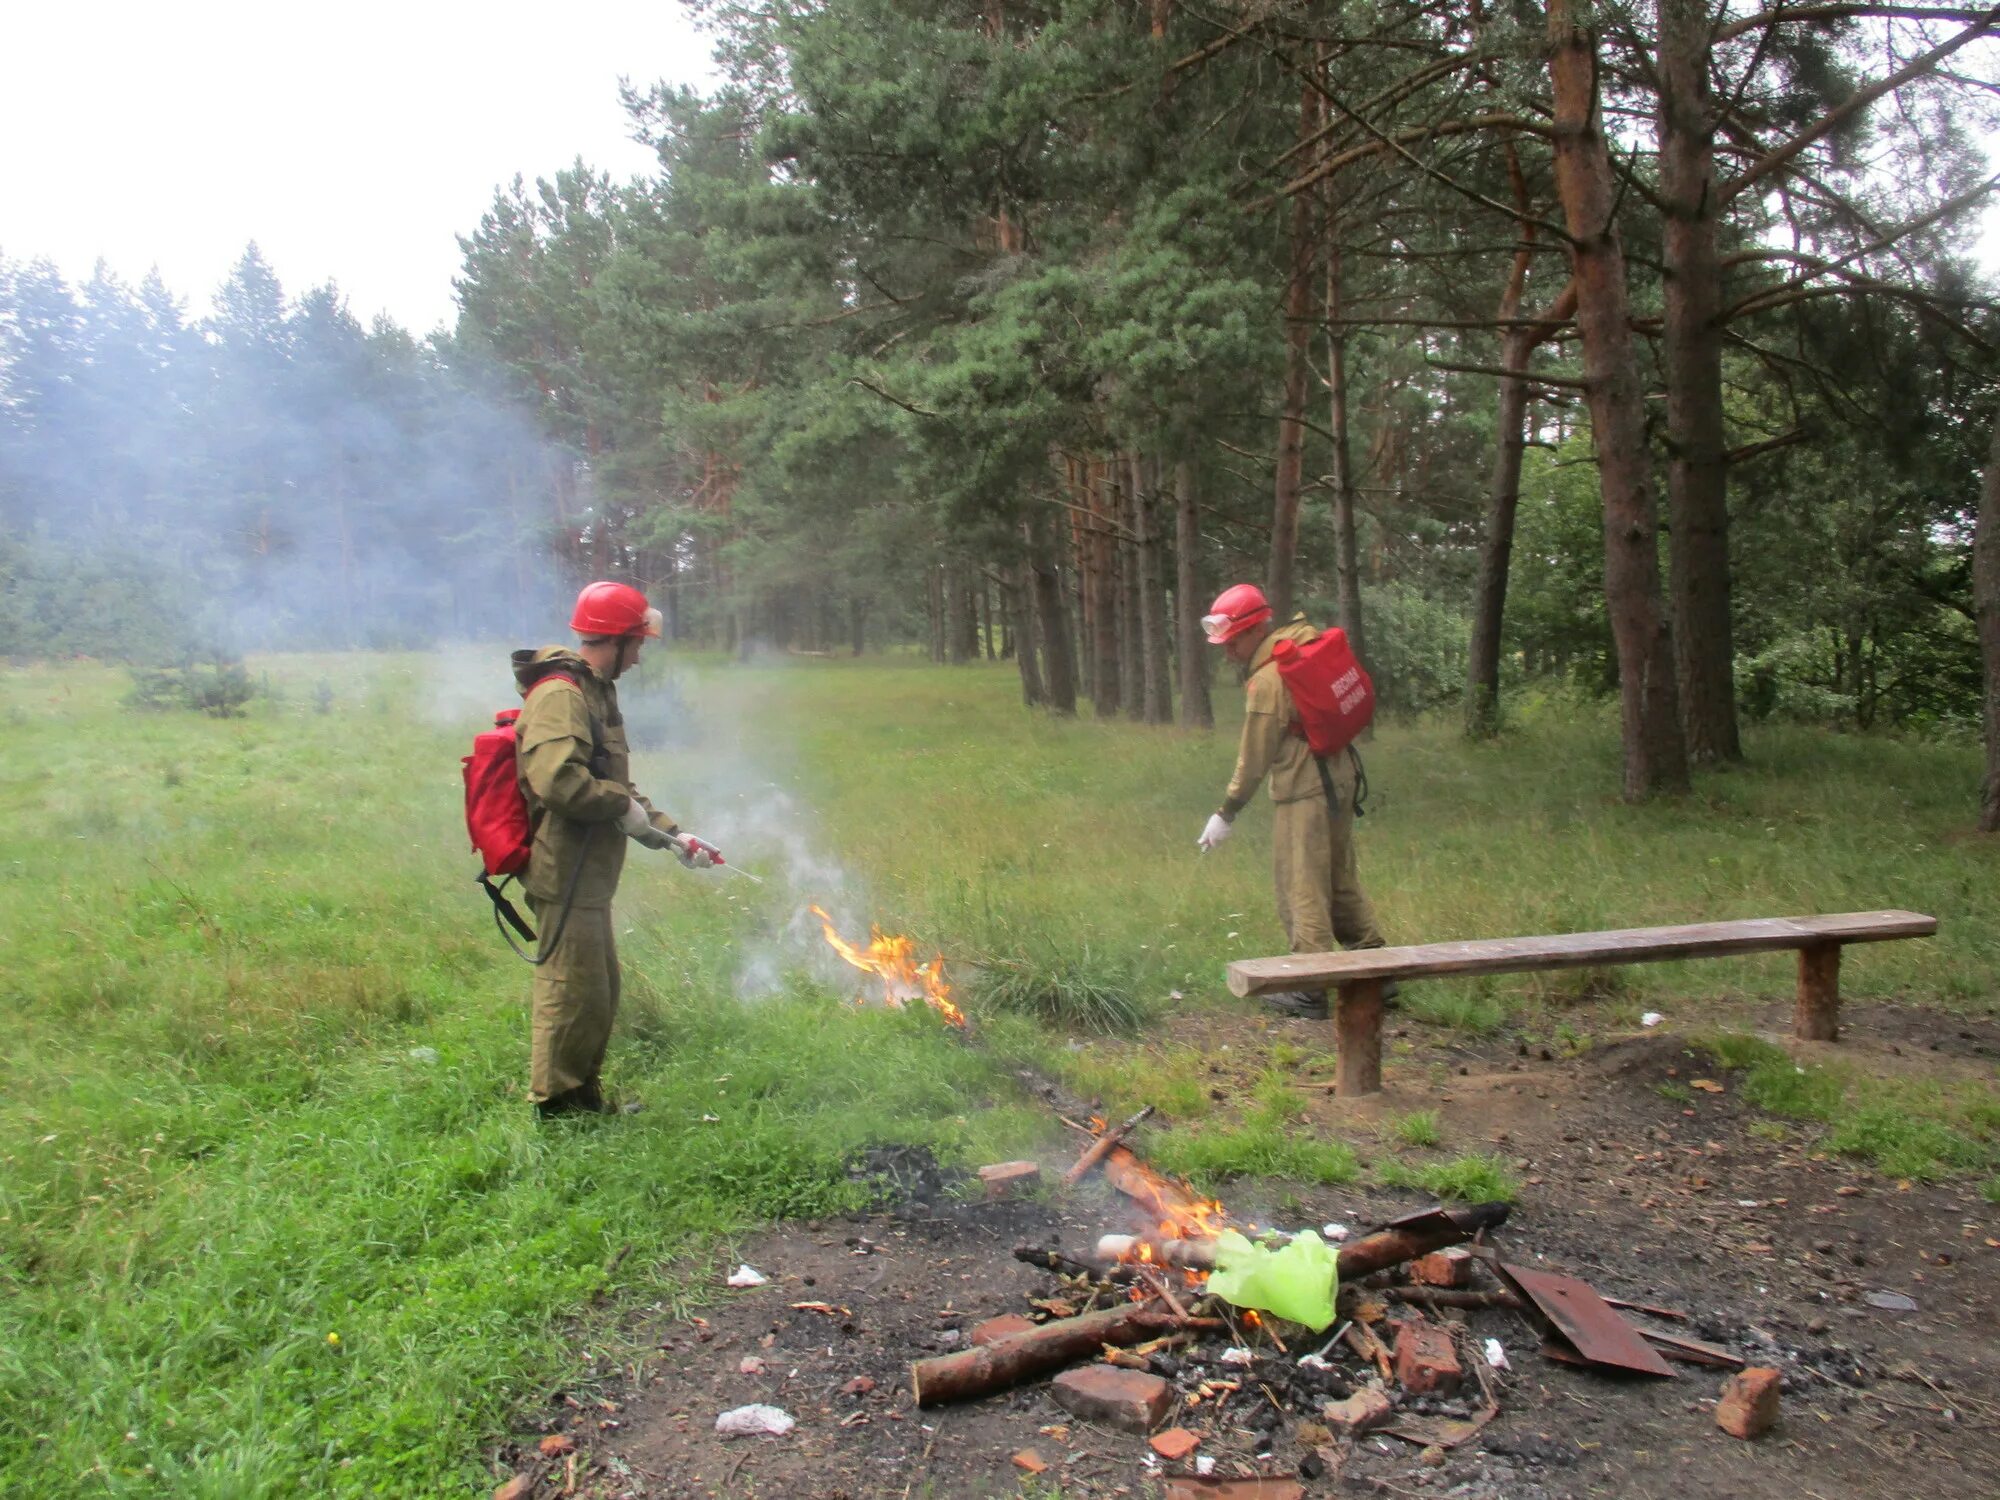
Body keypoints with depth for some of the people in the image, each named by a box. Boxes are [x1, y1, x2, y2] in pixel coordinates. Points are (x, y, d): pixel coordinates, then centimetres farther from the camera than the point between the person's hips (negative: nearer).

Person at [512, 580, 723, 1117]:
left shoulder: (595, 692, 18)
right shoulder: (560, 695, -16)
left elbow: (613, 785, 25)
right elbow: (556, 780, -31)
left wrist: (672, 834, 19)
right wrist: (623, 805, -17)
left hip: (588, 875, 11)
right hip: (564, 875, -11)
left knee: (601, 990, 18)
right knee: (574, 991, -3)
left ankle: (584, 1097, 30)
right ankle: (556, 1105, 10)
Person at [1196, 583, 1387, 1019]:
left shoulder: (1267, 681, -19)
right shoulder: (1303, 640, 5)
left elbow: (1254, 759, -15)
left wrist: (1225, 814, -7)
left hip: (1302, 793, -9)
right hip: (1339, 778, 9)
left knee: (1302, 892, -1)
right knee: (1341, 880, 19)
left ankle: (1310, 991, 4)